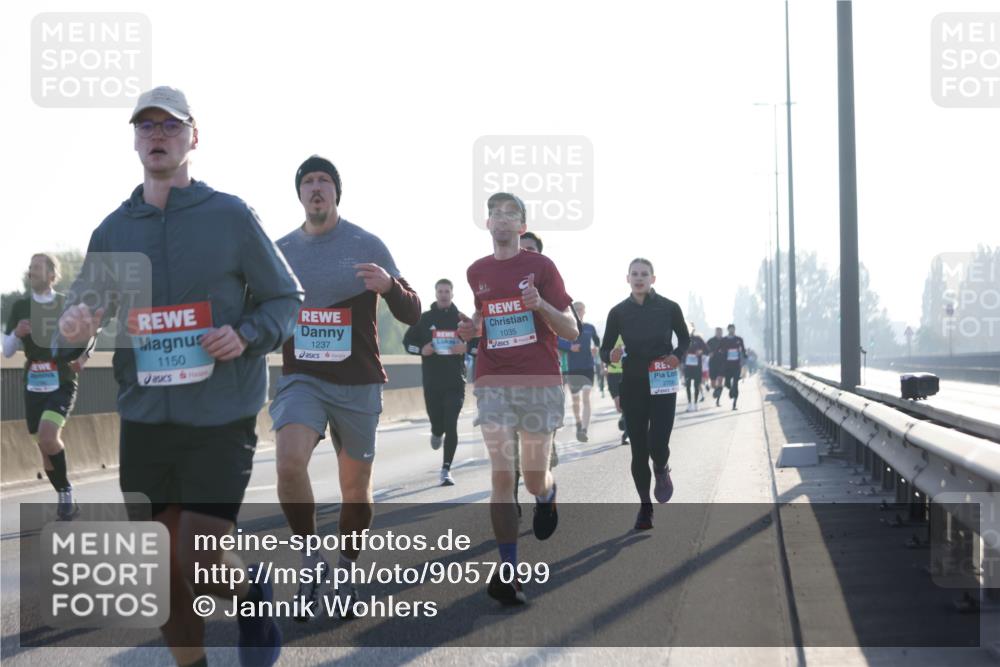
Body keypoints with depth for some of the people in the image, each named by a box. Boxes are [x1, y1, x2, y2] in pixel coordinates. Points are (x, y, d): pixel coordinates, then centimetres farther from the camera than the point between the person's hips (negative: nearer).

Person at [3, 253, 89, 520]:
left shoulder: (68, 305, -1)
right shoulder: (20, 307, 4)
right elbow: (6, 351, 4)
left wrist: (82, 356, -5)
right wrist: (17, 333, -17)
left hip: (63, 385, -4)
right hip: (34, 387, 4)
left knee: (48, 438, -24)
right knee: (46, 447, 8)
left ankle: (66, 494, -7)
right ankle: (65, 496, 25)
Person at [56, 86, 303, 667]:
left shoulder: (231, 216, -2)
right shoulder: (113, 231, 7)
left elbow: (285, 298, 4)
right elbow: (84, 311, 9)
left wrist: (248, 334, -15)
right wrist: (73, 330, -15)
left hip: (222, 421, -3)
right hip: (145, 421, 4)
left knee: (203, 568, -8)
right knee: (165, 575, 9)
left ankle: (253, 589, 25)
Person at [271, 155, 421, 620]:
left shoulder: (367, 246, -2)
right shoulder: (281, 250, 6)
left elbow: (411, 315, -3)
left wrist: (389, 285, -24)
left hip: (358, 383, -1)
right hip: (301, 379, 1)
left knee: (356, 487, 7)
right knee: (290, 463, -24)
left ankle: (347, 571, 30)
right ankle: (312, 560, -5)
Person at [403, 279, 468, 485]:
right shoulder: (425, 319, 6)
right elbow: (408, 341, 12)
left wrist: (466, 347, -12)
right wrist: (421, 349, -8)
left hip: (455, 382, -1)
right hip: (431, 382, 1)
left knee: (451, 425, -10)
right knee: (437, 424, 8)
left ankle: (446, 469, -6)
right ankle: (437, 433, 47)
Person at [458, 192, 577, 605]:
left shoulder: (541, 266, 0)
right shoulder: (477, 272, 11)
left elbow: (572, 331, -1)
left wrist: (541, 305, -19)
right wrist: (469, 329, 3)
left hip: (540, 383, -2)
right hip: (493, 384, 2)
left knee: (535, 481, 4)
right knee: (501, 477, -8)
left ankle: (547, 495, 42)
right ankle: (509, 571, -5)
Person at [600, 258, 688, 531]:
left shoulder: (668, 308, -2)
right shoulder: (618, 312, 1)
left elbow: (684, 339, 12)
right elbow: (604, 350, 6)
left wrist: (678, 355, -8)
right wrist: (611, 355, -17)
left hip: (663, 385, -1)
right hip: (632, 386, 2)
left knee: (657, 444, -14)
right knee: (638, 449, 2)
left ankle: (661, 470, 23)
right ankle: (645, 506, 16)